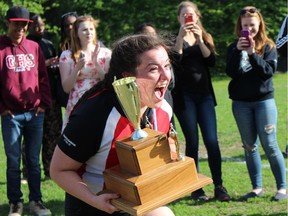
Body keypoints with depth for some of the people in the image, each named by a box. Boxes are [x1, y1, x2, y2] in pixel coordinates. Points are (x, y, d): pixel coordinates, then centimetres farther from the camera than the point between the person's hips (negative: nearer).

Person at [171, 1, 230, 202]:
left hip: (204, 94, 2)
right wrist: (180, 37, -21)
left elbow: (211, 61, -4)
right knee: (192, 142, -1)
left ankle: (219, 186, 2)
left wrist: (200, 40, -15)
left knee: (212, 141, -4)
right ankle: (196, 188, 6)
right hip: (184, 96, -2)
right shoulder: (174, 38, 5)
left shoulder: (205, 37, 13)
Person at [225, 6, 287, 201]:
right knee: (250, 146, 7)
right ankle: (257, 187, 14)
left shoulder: (268, 46, 1)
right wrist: (239, 51, -17)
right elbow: (231, 73, -6)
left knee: (270, 145, -5)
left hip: (264, 100, -3)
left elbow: (269, 72, -11)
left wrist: (252, 53, -20)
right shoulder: (234, 48, 6)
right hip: (241, 103, 3)